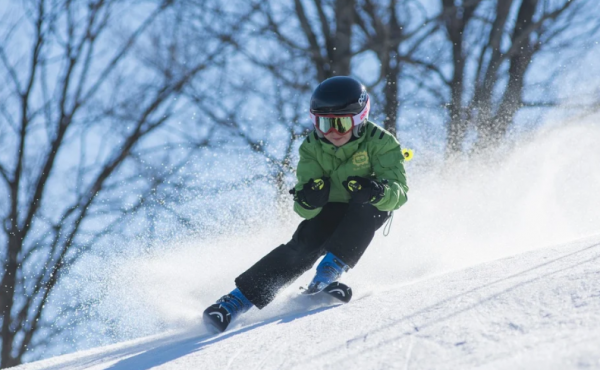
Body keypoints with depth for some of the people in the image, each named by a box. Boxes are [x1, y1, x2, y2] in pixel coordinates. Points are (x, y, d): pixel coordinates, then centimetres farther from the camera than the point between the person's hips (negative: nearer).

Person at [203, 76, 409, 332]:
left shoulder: (379, 143, -23)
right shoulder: (312, 148, -15)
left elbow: (399, 192, -30)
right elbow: (305, 210, -19)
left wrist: (377, 191, -53)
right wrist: (308, 201, -44)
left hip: (370, 212, -1)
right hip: (330, 211, 1)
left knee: (367, 207, -34)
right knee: (304, 246, -25)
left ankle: (331, 270, -32)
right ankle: (238, 300, -28)